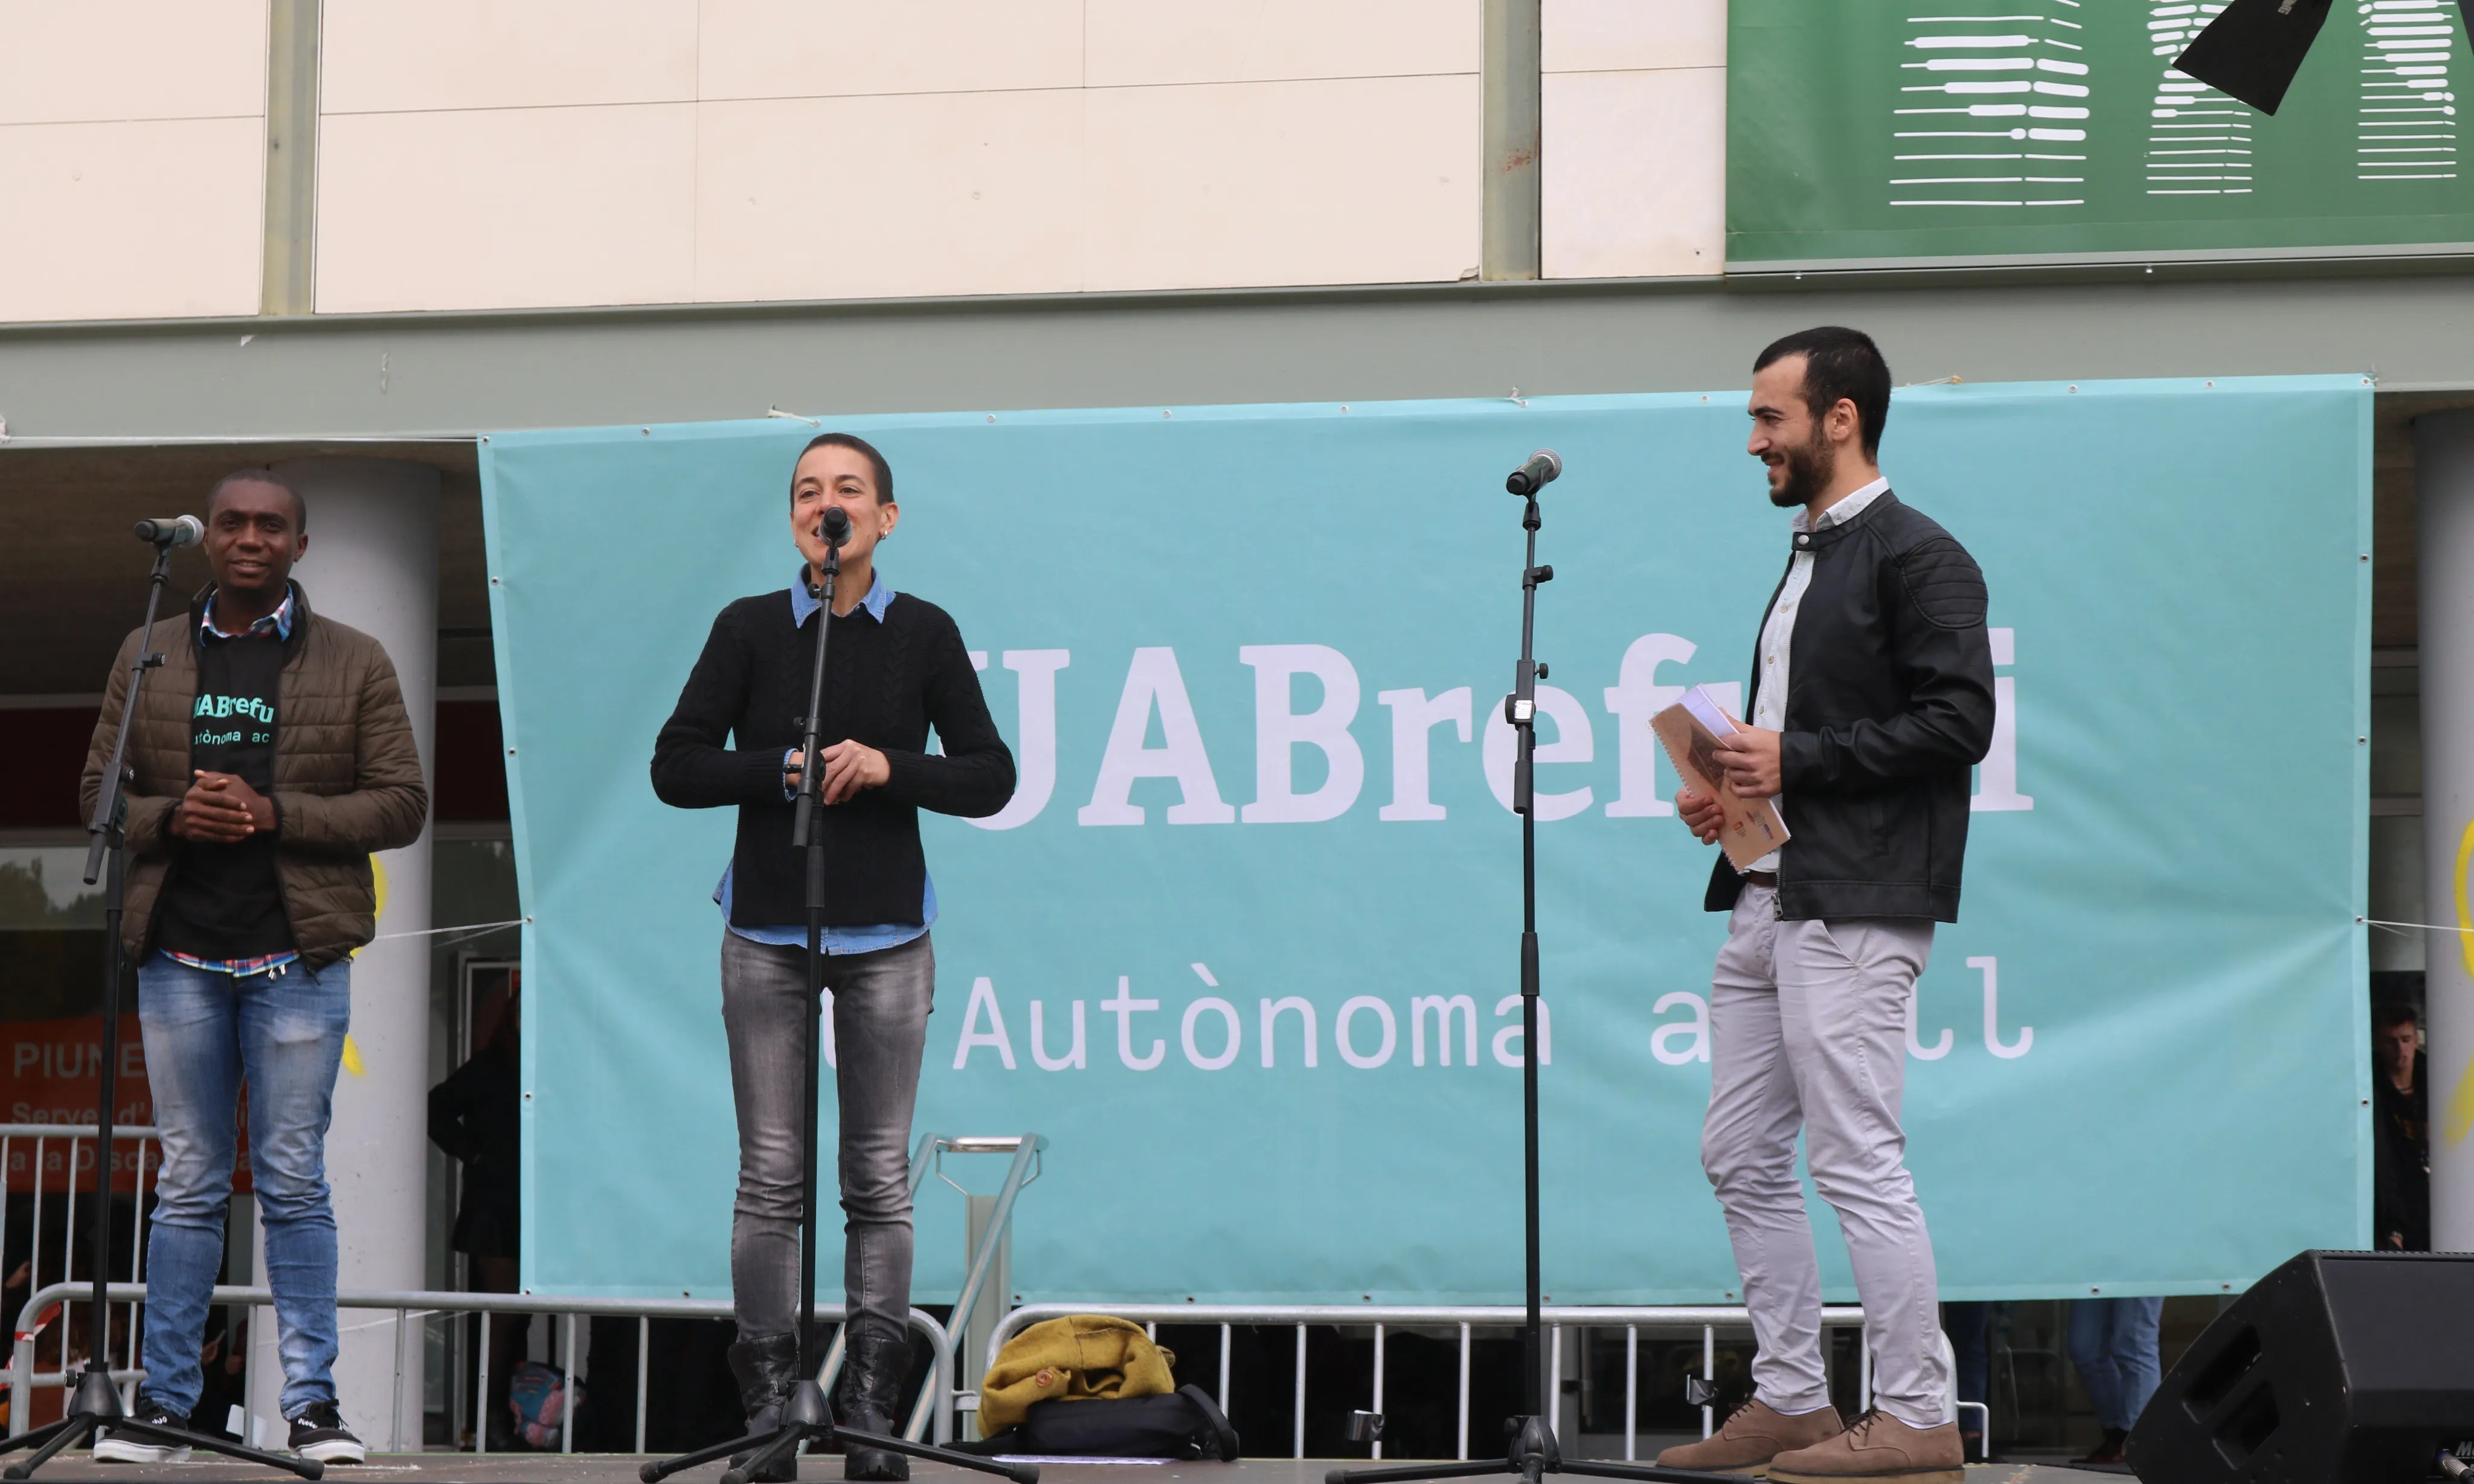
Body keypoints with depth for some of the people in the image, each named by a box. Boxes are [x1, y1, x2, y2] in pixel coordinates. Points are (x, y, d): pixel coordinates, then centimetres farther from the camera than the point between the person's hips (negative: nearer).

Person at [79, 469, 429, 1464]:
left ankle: (313, 1402, 3)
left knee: (295, 1183, -2)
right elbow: (97, 792, 11)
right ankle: (164, 1402, 9)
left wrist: (275, 814, -12)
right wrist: (172, 818, -10)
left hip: (298, 954, -2)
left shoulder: (354, 664, 6)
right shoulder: (148, 657, 12)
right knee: (189, 1184, 5)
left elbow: (401, 805, 1)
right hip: (179, 954, 2)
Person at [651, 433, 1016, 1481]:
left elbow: (991, 778, 3)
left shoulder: (925, 634, 4)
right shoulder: (749, 629, 4)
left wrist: (890, 767, -13)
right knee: (770, 1176, 0)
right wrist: (784, 767, -12)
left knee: (880, 1179, 1)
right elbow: (675, 767, 1)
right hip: (767, 934, 0)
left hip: (885, 935, 0)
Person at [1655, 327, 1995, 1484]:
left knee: (1857, 1161, -9)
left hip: (1853, 908, -10)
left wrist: (1795, 762, -16)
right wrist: (1730, 792, 7)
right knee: (1742, 1161, 10)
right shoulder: (1808, 560, 21)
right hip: (1767, 899, 10)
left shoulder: (1916, 556, -7)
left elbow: (1958, 720, -16)